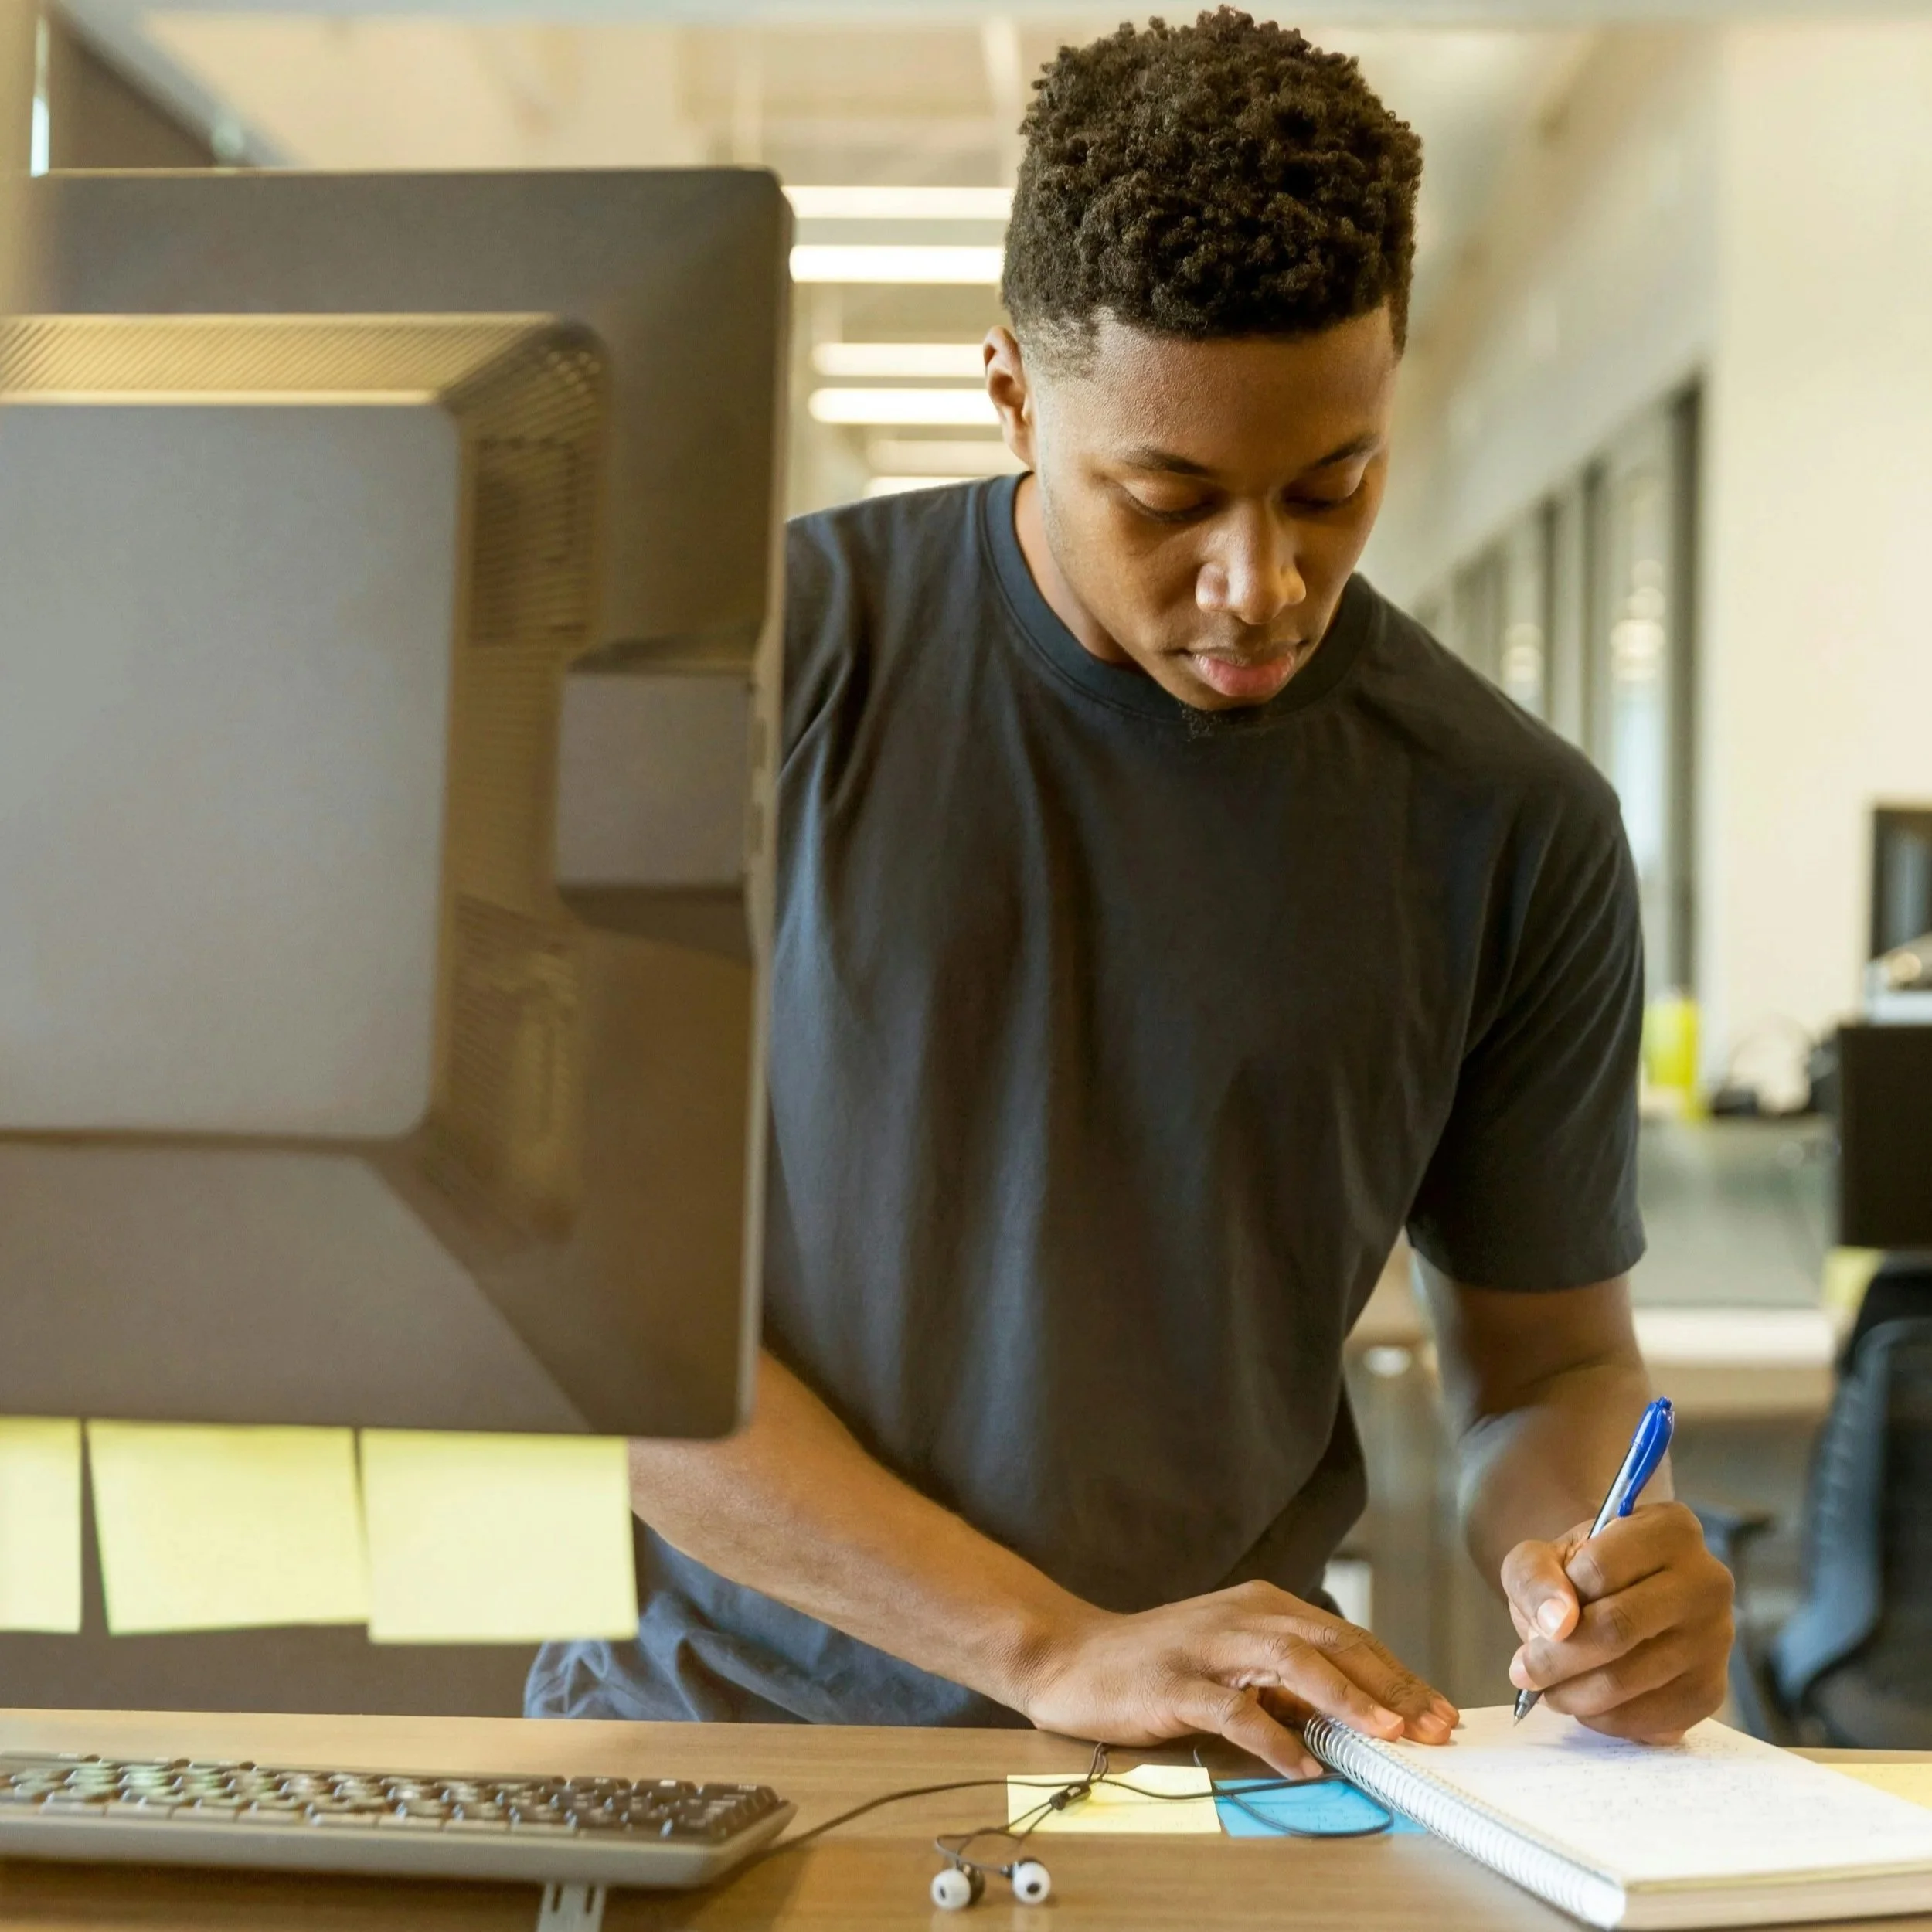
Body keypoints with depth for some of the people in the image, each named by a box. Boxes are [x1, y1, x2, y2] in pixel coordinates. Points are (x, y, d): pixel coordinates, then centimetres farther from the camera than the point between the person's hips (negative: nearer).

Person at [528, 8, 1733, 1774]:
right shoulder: (758, 658, -5)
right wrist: (1060, 1647, -15)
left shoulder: (1513, 829, 1)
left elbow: (1548, 1364, 13)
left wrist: (1586, 1562, -11)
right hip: (711, 1713, -1)